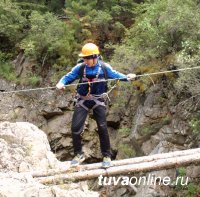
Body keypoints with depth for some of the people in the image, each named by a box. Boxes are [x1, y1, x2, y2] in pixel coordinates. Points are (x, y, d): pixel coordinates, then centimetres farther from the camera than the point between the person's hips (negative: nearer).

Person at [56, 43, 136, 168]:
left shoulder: (104, 67, -9)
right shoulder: (80, 67, -9)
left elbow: (115, 75, 4)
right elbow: (68, 77, -3)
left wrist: (127, 77, -12)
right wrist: (61, 83, -24)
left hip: (98, 101, -1)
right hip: (83, 101, 1)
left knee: (102, 127, -5)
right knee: (75, 127, -4)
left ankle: (107, 155, 11)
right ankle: (79, 154, 15)